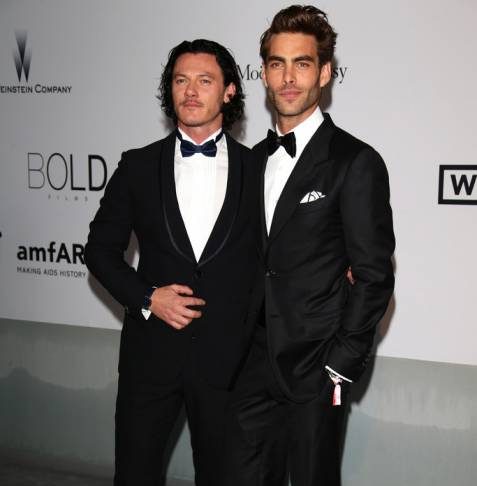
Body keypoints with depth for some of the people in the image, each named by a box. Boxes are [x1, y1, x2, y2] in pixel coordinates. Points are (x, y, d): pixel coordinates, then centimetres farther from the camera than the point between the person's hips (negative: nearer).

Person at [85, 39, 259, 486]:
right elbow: (101, 248, 5)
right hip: (150, 351, 1)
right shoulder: (138, 167, 2)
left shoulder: (257, 170, 0)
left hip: (227, 356, 0)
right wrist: (146, 298, -9)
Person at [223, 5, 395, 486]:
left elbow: (373, 276, -11)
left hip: (315, 368, -5)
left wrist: (341, 366, -12)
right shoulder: (255, 158, 10)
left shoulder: (357, 162, -10)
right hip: (254, 364, 5)